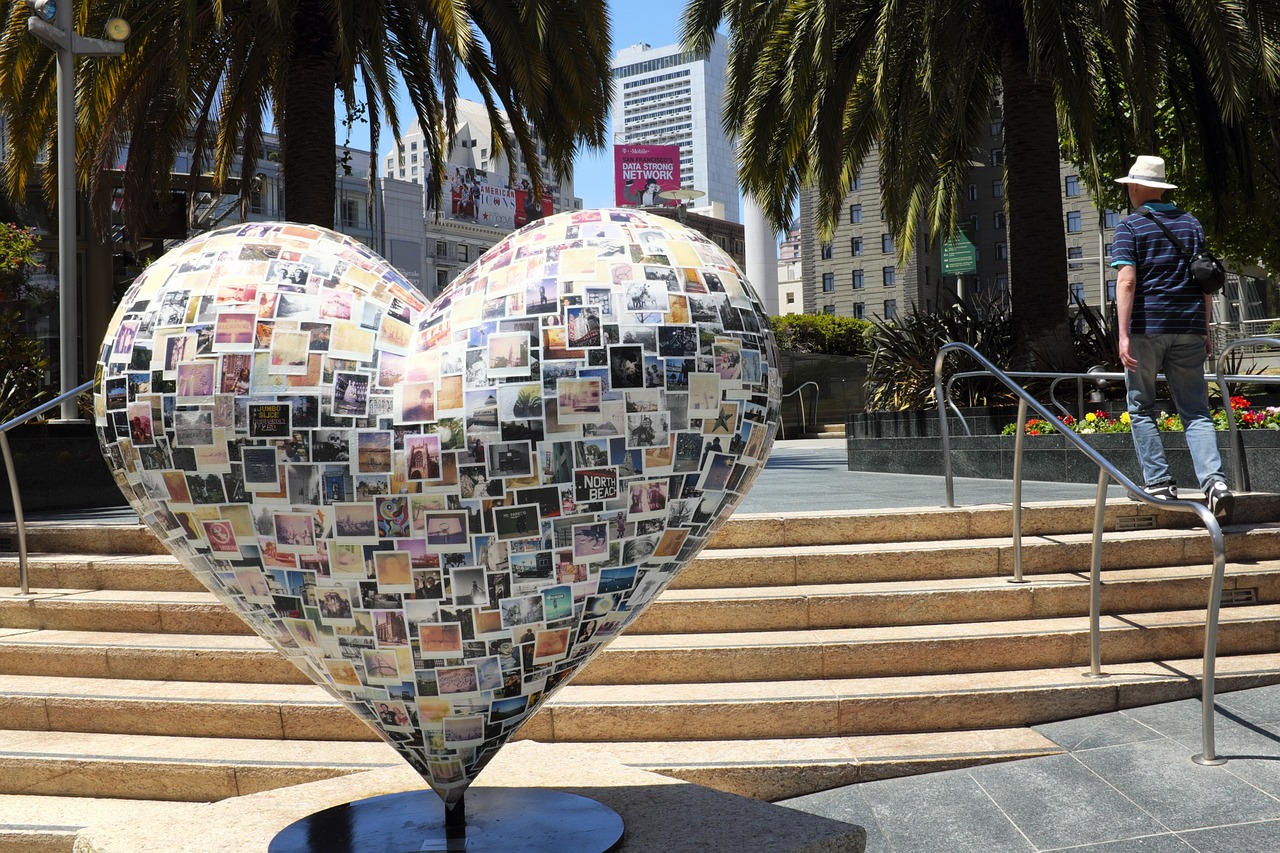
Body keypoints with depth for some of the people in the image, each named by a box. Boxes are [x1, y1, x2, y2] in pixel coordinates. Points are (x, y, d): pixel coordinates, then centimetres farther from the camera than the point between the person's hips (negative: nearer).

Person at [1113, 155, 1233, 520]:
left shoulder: (1130, 225, -2)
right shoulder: (1191, 223, 14)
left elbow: (1126, 281, -12)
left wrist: (1123, 334, -15)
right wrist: (1205, 329, 18)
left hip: (1146, 326, -4)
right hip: (1188, 328, 4)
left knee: (1142, 409, 8)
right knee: (1196, 411, 4)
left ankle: (1160, 483, 3)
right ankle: (1215, 481, -13)